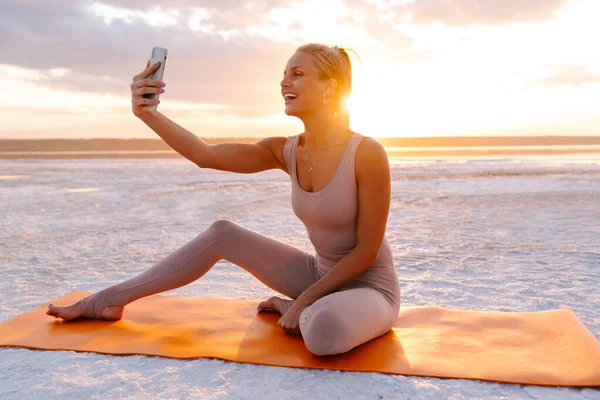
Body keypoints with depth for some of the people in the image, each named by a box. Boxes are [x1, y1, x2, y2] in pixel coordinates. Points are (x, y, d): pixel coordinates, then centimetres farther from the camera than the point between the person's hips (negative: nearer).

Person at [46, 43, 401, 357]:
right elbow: (205, 155, -12)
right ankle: (109, 301, 11)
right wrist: (147, 113, -25)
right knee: (222, 233, -1)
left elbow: (366, 251, -19)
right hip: (321, 275, 5)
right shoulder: (286, 152, -5)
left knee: (324, 331, -41)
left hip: (369, 287, -5)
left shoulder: (367, 154, -23)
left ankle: (290, 308, -2)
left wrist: (304, 300, -18)